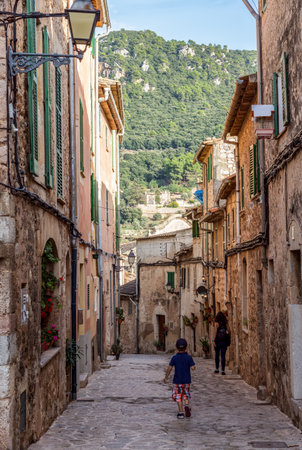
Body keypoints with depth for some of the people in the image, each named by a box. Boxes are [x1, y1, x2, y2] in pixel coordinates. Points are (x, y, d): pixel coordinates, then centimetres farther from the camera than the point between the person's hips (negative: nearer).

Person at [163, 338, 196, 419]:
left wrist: (166, 377, 4)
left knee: (178, 397, 7)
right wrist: (194, 366, 10)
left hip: (177, 380, -1)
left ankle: (181, 412, 3)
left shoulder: (174, 358, -5)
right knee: (186, 395, 18)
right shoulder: (189, 357, -6)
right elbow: (193, 368, -14)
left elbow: (169, 368, -6)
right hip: (187, 380, 1)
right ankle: (186, 406, -7)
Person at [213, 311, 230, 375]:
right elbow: (229, 331, 4)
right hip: (224, 341, 2)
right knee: (223, 356, 1)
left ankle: (217, 369, 18)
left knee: (217, 355, 14)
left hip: (218, 341, -2)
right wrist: (228, 338, 19)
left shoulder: (217, 323, -5)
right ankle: (223, 370, -6)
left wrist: (214, 340, -13)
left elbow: (215, 331, -12)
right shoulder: (226, 323, 4)